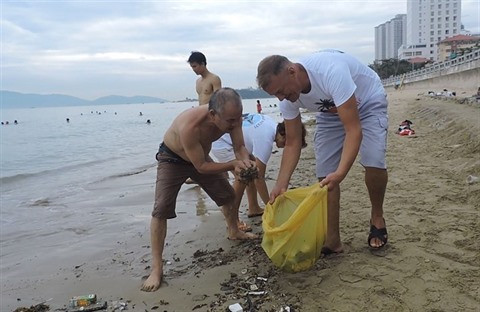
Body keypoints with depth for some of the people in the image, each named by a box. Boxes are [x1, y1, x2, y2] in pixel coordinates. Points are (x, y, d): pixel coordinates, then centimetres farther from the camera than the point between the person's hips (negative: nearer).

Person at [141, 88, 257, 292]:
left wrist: (245, 162, -37)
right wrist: (233, 165, -37)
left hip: (201, 155, 6)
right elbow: (201, 167, -34)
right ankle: (156, 269, -8)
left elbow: (239, 147, -15)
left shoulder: (232, 117, -27)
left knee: (227, 195, 14)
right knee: (161, 210, -17)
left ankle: (234, 232, 43)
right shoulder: (190, 126, -44)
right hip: (172, 159, -6)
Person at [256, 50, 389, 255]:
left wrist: (341, 173, -56)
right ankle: (332, 240, 5)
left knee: (374, 163, -25)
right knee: (325, 174, -7)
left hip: (368, 103, -5)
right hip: (330, 112, 5)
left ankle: (377, 218, 5)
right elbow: (292, 143, -12)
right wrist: (281, 184, -23)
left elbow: (353, 130, -44)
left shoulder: (331, 71, -43)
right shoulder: (288, 98, -21)